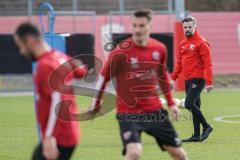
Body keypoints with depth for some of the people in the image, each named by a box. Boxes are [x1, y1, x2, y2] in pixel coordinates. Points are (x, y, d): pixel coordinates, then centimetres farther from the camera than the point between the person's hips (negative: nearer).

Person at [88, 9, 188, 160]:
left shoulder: (159, 49, -1)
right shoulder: (121, 52, -16)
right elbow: (103, 77, -4)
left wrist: (171, 103, 16)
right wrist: (96, 104, 4)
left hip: (154, 110, 5)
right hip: (128, 113, -5)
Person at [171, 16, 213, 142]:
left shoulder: (201, 43, -7)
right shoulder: (182, 44, 15)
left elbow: (208, 64, -12)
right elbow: (179, 63, 21)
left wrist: (209, 82, -18)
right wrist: (173, 78, 12)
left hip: (198, 79, -8)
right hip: (188, 80, 8)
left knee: (189, 104, -17)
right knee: (195, 107, 8)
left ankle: (206, 127, -4)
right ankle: (196, 135, 11)